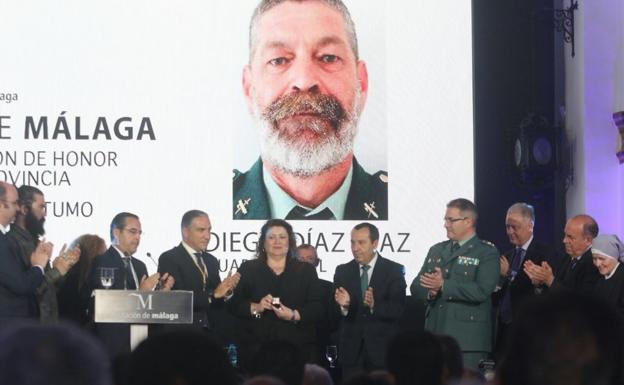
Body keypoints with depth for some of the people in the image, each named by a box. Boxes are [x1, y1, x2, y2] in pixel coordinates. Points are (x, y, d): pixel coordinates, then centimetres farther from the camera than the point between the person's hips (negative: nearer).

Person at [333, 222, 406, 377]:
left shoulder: (394, 270, -2)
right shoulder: (342, 271, 6)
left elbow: (398, 309, -11)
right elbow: (335, 312, 1)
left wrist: (374, 305, -30)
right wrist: (343, 305, -22)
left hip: (382, 348, -2)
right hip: (351, 350, 2)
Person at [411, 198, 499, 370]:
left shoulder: (487, 253, -2)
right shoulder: (436, 250, 19)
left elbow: (482, 291, -16)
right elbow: (416, 286, 15)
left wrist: (443, 285, -16)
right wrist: (430, 291, -9)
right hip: (435, 335, 6)